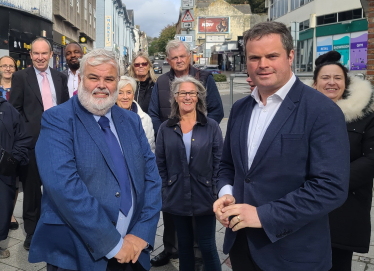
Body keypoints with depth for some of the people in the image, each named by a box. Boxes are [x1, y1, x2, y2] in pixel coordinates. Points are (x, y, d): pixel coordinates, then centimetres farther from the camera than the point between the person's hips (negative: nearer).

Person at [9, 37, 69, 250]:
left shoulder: (60, 77, 8)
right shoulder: (20, 77, -2)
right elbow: (14, 109, -3)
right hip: (32, 140, -3)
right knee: (32, 188, 9)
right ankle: (32, 231, 25)